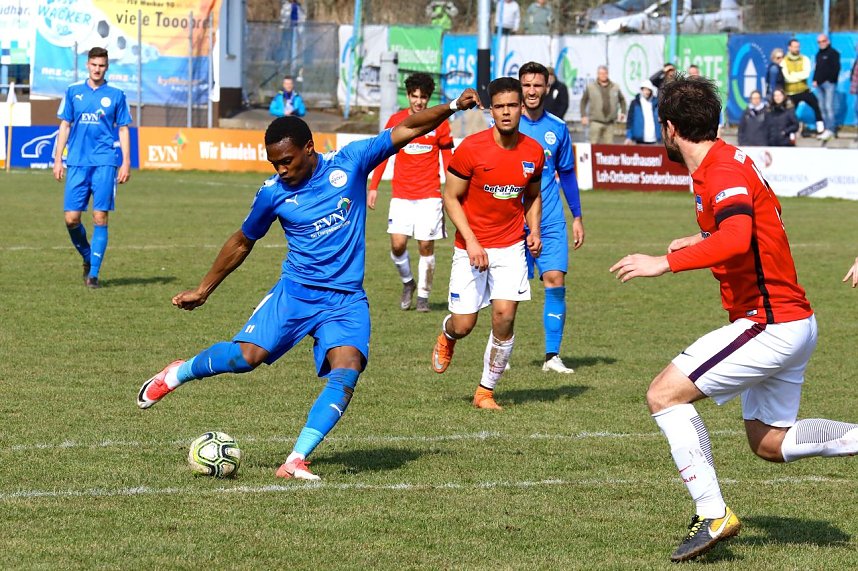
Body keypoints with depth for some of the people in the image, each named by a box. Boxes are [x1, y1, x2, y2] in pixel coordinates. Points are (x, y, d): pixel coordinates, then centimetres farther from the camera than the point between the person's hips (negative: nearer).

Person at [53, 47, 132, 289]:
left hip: (105, 163, -2)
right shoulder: (73, 91, 10)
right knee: (72, 218, -3)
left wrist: (126, 163, 1)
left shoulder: (116, 95, 6)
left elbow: (123, 130, 9)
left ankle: (93, 273, -5)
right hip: (77, 163, 2)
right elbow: (65, 126, 13)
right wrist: (57, 159, 7)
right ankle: (88, 258, 23)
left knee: (100, 218, -8)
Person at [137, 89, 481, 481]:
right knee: (247, 355, -18)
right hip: (296, 291, 0)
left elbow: (407, 129, 0)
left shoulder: (350, 162, -4)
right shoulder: (273, 193, -2)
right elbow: (242, 243, 13)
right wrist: (203, 290, 18)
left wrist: (453, 106, -12)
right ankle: (178, 373, 12)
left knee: (346, 371, -23)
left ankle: (295, 461, -23)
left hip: (347, 299, 0)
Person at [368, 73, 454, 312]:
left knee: (426, 246, -3)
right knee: (398, 245, -10)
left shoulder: (439, 122, 2)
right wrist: (373, 187, 5)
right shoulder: (396, 120, 3)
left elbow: (447, 157, 9)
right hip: (401, 195, 1)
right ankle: (407, 283, 16)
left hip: (430, 195, -1)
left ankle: (423, 295, 11)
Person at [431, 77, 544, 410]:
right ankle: (446, 336, 38)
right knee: (464, 325, -3)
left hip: (511, 247, 2)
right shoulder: (471, 149, -14)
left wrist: (534, 231, -1)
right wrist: (471, 241, -17)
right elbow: (451, 198, -8)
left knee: (504, 316, -12)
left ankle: (486, 391, 6)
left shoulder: (533, 152, -1)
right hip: (472, 247, -2)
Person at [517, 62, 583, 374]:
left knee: (555, 281, -9)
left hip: (550, 220, 2)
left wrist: (577, 217, 14)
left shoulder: (557, 128, 6)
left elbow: (567, 174, 15)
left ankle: (552, 356, -4)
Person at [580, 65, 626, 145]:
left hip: (610, 122, 2)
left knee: (609, 144, 1)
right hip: (596, 122, -2)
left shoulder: (615, 87, 8)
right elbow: (583, 101, 9)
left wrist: (622, 112, 10)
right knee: (594, 144, -6)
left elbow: (622, 100, 23)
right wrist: (583, 116, 2)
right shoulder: (590, 87, 2)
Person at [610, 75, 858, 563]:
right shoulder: (726, 162, 12)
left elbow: (737, 239, -37)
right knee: (769, 443, 18)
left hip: (770, 322, -10)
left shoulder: (723, 170, -18)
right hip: (790, 320, 10)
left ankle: (714, 515, -13)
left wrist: (666, 262, -34)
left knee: (665, 394, -10)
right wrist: (704, 239, 35)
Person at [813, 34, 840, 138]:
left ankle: (830, 129, -12)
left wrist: (830, 79, -12)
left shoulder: (833, 53, -4)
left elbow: (836, 68, -10)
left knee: (829, 106, -13)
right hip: (820, 84, 8)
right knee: (822, 107, 7)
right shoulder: (819, 54, 19)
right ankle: (826, 128, 11)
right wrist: (815, 80, 10)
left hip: (829, 83, -8)